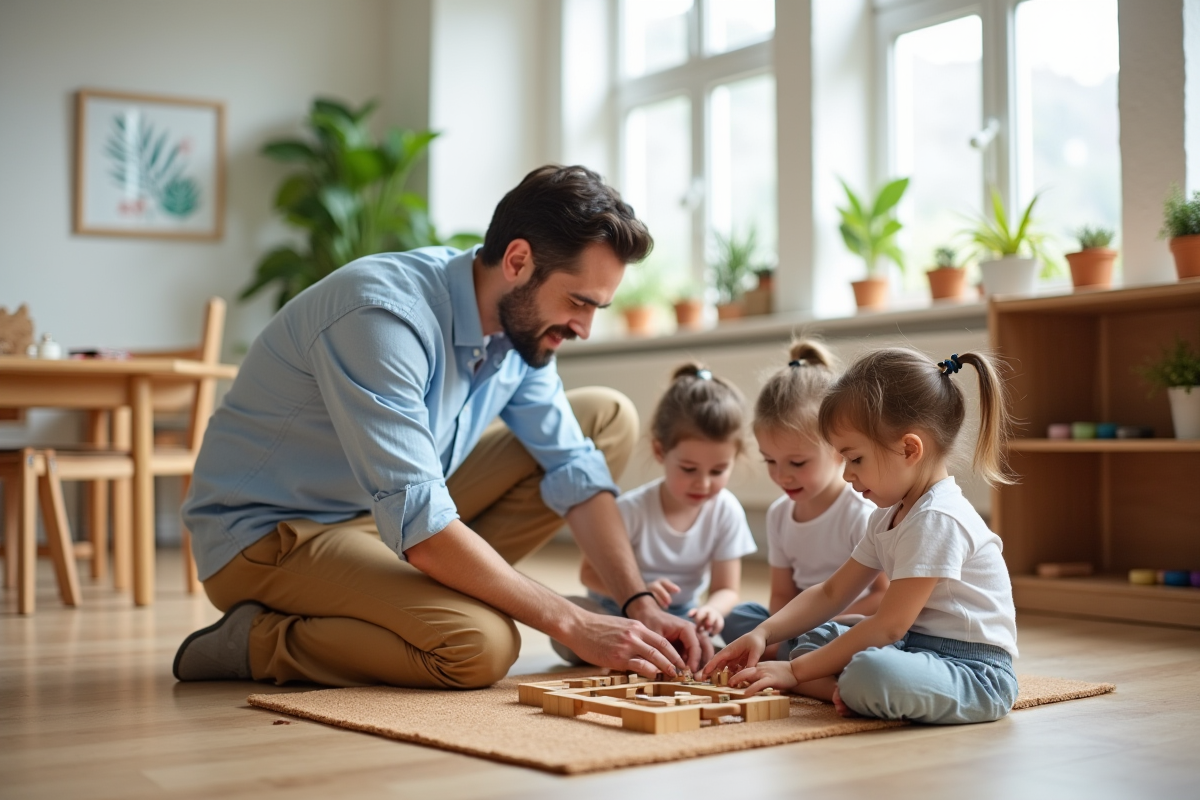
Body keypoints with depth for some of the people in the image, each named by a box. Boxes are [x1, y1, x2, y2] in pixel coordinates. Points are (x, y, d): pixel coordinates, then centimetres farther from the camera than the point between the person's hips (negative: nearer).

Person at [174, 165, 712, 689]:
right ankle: (259, 641, -10)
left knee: (609, 419, 3)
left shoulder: (521, 322, -4)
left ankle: (436, 591, -2)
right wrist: (573, 625, -29)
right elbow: (419, 526, -34)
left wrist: (641, 605, -12)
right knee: (480, 646, -34)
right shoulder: (385, 314, -30)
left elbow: (575, 470, 1)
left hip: (387, 513, 9)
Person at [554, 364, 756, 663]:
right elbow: (590, 571, -13)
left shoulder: (726, 511, -11)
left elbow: (726, 588, -8)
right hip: (618, 613, -3)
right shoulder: (632, 509, -18)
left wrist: (712, 609, -34)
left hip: (679, 616, 3)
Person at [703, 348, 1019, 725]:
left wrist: (794, 671, -18)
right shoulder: (890, 517, 13)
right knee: (817, 638, 17)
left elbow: (888, 625, -22)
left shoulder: (938, 519, -20)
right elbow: (831, 593, 16)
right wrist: (763, 634, 1)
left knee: (872, 673, -39)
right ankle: (847, 690, -9)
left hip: (972, 673, -11)